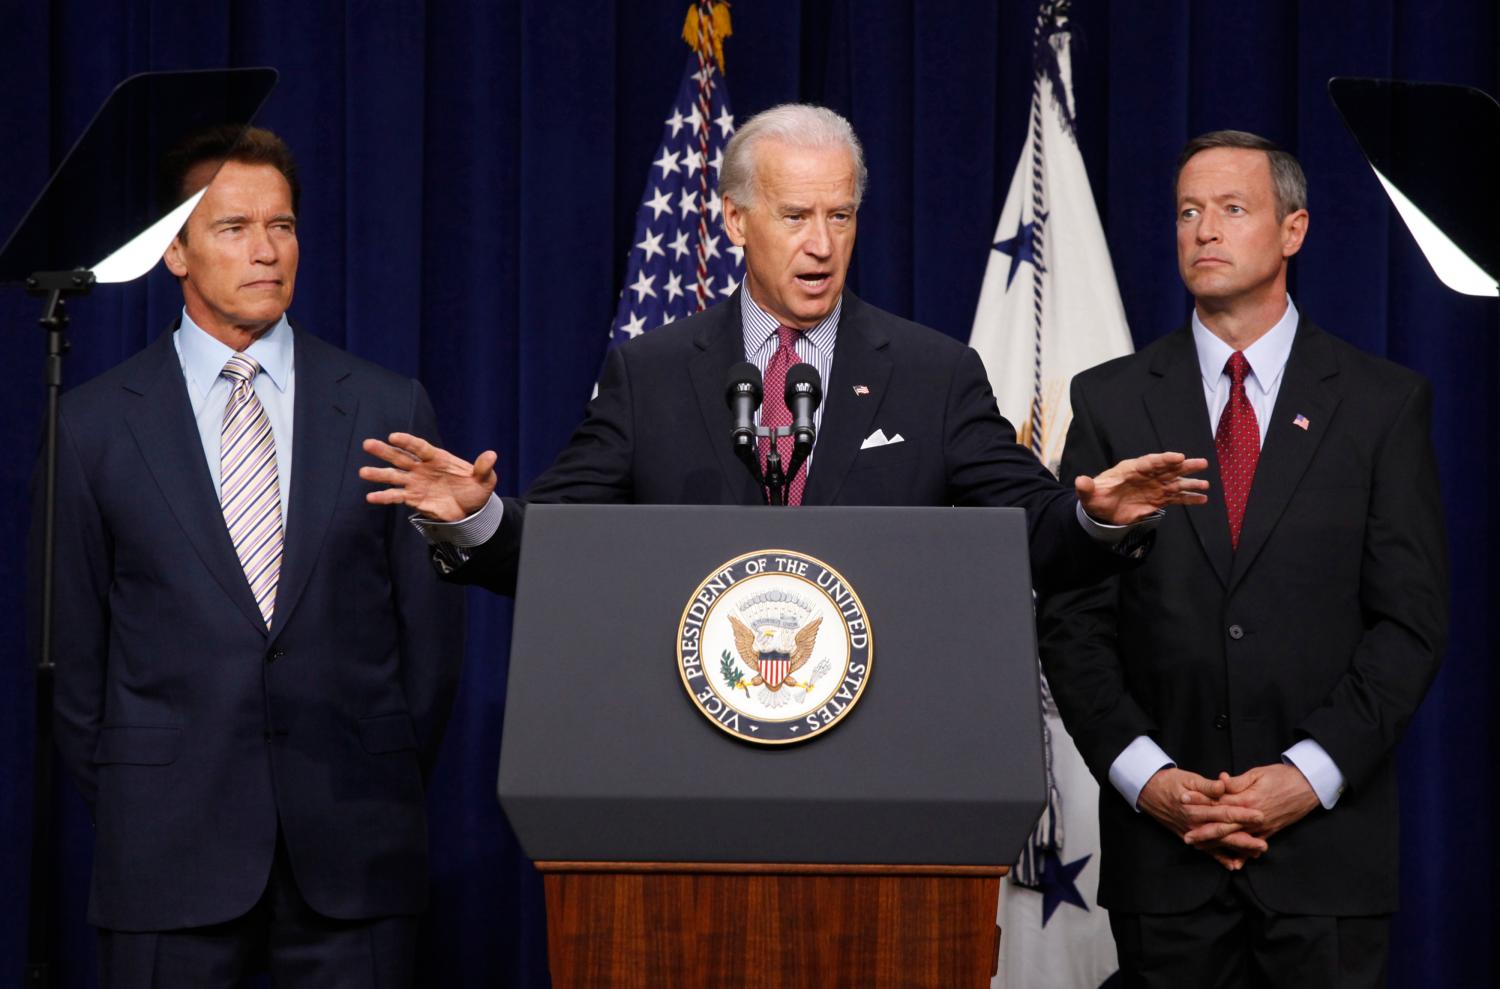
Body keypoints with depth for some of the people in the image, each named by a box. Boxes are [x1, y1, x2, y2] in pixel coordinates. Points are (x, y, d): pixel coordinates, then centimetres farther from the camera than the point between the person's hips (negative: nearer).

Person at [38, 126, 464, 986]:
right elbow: (72, 640, 7)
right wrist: (120, 801, 5)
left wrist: (391, 789, 7)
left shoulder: (390, 409, 6)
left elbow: (431, 625, 9)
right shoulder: (94, 424, 4)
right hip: (169, 845, -1)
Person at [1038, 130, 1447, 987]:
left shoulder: (1384, 402, 3)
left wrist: (1312, 773, -11)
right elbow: (1072, 617, 3)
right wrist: (1143, 774, -8)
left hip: (1327, 836, -1)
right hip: (1163, 843, 1)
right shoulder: (1112, 401, 7)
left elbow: (1411, 619, -1)